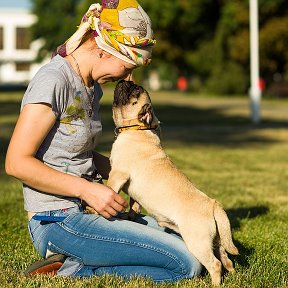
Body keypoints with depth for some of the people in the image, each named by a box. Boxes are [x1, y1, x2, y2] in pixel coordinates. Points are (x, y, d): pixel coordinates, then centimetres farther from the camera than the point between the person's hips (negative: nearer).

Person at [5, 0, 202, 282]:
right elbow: (17, 162, -20)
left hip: (83, 212, 10)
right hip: (57, 223, -10)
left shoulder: (92, 86, 11)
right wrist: (87, 189, -21)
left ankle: (73, 266, 3)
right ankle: (70, 271, -9)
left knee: (190, 242, 11)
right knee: (186, 264, -14)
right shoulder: (53, 81, -17)